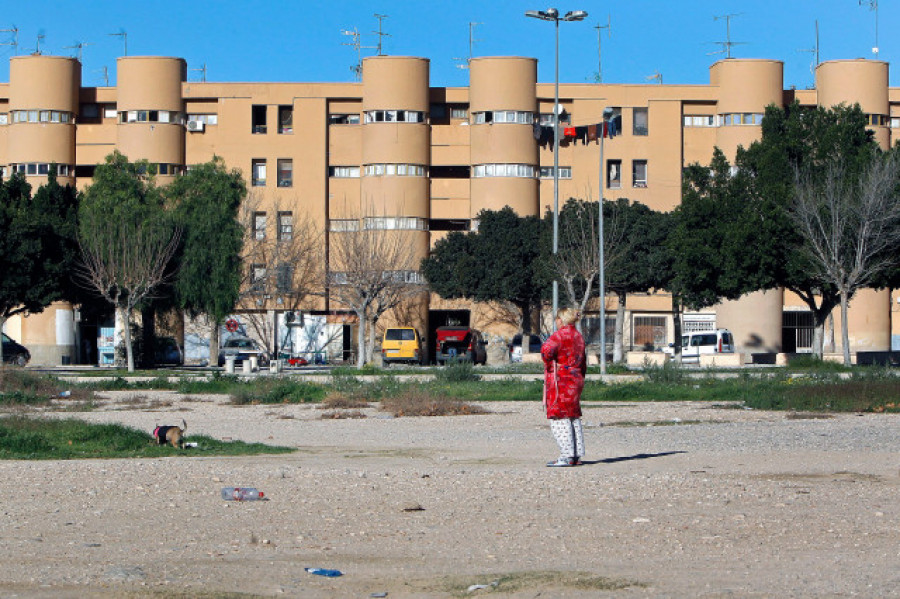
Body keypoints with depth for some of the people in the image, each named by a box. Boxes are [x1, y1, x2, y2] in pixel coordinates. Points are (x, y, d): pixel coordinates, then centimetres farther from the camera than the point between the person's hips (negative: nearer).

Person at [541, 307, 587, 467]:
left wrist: (548, 364, -10)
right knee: (574, 418, 13)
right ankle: (577, 455, 14)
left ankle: (567, 456, -9)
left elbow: (547, 350, -28)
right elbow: (583, 363, 20)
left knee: (560, 418, -6)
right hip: (576, 379, 9)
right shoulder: (578, 336, 15)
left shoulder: (560, 334, -12)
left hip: (560, 380, -9)